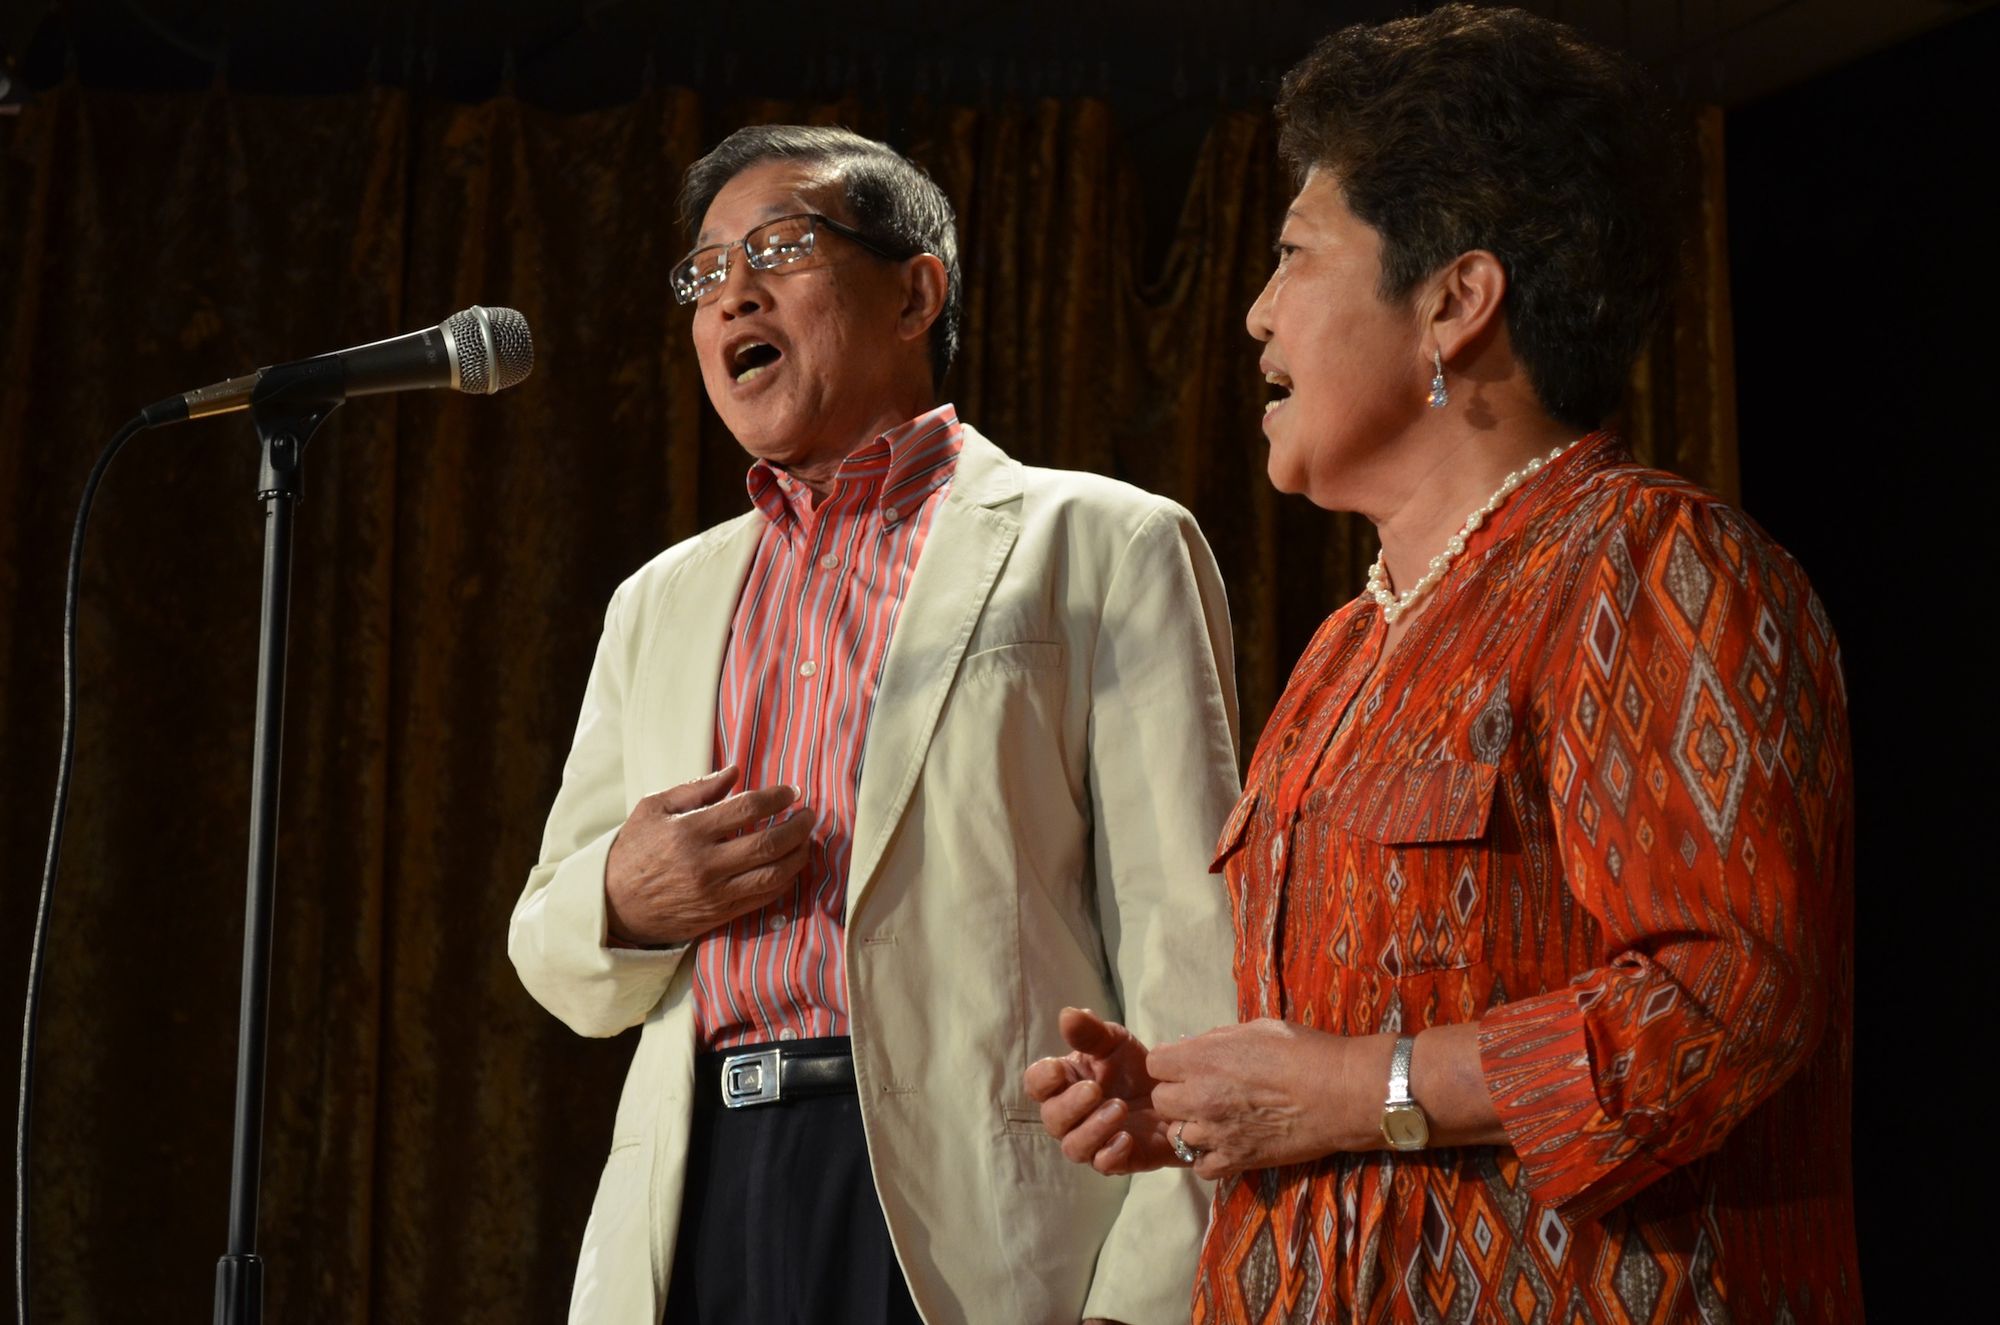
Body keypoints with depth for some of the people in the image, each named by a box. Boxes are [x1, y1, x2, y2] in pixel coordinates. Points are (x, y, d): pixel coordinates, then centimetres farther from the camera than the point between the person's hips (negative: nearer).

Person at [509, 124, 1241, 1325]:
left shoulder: (1105, 547, 4)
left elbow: (1188, 955, -4)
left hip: (974, 1223, -5)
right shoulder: (663, 604, 22)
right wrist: (623, 898, 0)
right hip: (701, 1214, 5)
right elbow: (555, 959, 24)